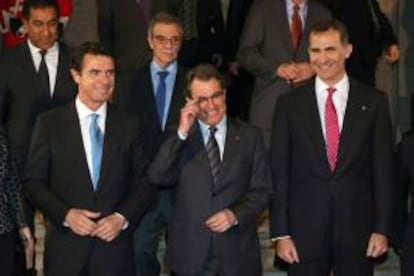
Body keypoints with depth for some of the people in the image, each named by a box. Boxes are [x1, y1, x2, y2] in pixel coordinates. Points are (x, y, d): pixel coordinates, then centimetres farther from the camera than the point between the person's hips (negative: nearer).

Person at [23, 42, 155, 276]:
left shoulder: (129, 125, 3)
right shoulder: (49, 123, -1)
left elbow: (145, 182, 5)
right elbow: (34, 182, 0)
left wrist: (123, 218, -10)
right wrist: (65, 214, -13)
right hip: (65, 247, -1)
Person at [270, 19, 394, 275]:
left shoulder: (374, 101, 1)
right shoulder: (290, 104, 1)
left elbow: (383, 168, 2)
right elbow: (279, 171, 0)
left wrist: (382, 228, -2)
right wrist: (280, 233, -4)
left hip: (357, 226, 0)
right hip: (304, 228, 0)